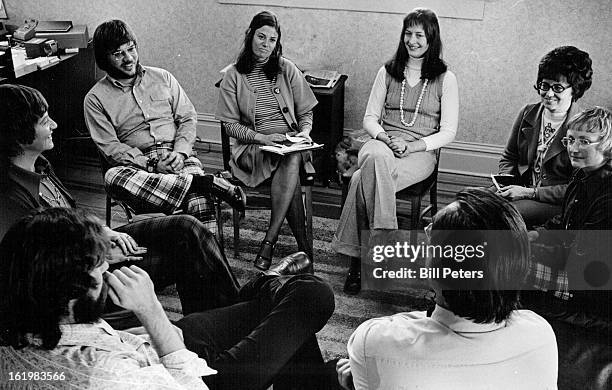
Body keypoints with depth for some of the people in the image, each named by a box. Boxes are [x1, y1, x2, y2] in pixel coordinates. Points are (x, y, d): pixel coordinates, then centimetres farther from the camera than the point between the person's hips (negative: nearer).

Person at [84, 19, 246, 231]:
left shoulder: (162, 77, 16)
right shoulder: (95, 98, 7)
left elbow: (187, 117, 14)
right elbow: (110, 147, -1)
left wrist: (180, 153, -6)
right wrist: (151, 165, -16)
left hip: (178, 157, 1)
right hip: (138, 164, -1)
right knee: (112, 177, -37)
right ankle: (207, 183, -36)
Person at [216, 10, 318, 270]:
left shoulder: (287, 70, 10)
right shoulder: (234, 75, 5)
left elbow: (305, 112, 15)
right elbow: (230, 124, 1)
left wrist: (305, 131, -8)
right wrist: (261, 137, -14)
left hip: (290, 142, 2)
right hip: (252, 147, -1)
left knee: (292, 160, -37)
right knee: (291, 162, -34)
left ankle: (269, 242, -33)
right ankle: (303, 246, -29)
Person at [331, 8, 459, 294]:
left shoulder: (445, 79, 6)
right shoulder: (388, 72, 15)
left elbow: (448, 133, 1)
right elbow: (369, 118, 12)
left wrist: (411, 145, -14)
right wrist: (386, 138, -10)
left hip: (420, 152, -2)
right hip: (381, 143, 2)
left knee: (364, 178, -33)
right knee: (376, 158, -38)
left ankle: (356, 260, -28)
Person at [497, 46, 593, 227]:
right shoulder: (528, 113, 8)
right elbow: (508, 158, 17)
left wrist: (530, 192, -18)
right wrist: (507, 183, -5)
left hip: (557, 204, -5)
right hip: (520, 189, 6)